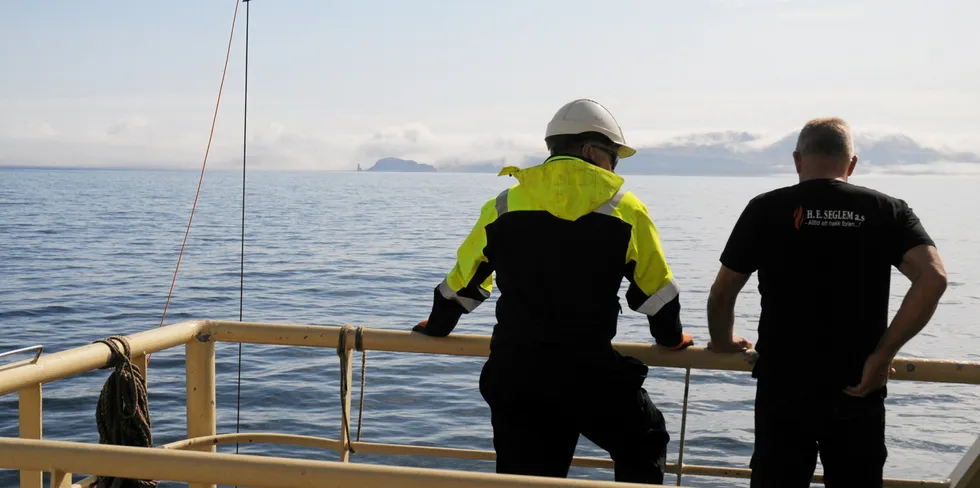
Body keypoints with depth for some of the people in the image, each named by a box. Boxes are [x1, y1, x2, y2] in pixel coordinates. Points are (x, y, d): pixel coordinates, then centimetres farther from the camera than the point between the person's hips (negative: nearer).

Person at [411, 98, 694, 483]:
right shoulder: (625, 210, 1)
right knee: (643, 447, 22)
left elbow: (462, 283, 16)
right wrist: (672, 339, 26)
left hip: (514, 375, 3)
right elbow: (656, 290, 8)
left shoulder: (503, 207, 8)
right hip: (590, 372, -3)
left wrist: (436, 326, 35)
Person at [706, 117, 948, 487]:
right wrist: (882, 355, -9)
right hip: (857, 392, 1)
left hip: (782, 391, -1)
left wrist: (722, 342, 20)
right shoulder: (886, 210, 1)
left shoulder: (765, 210, -2)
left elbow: (722, 292, 2)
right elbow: (933, 279, -12)